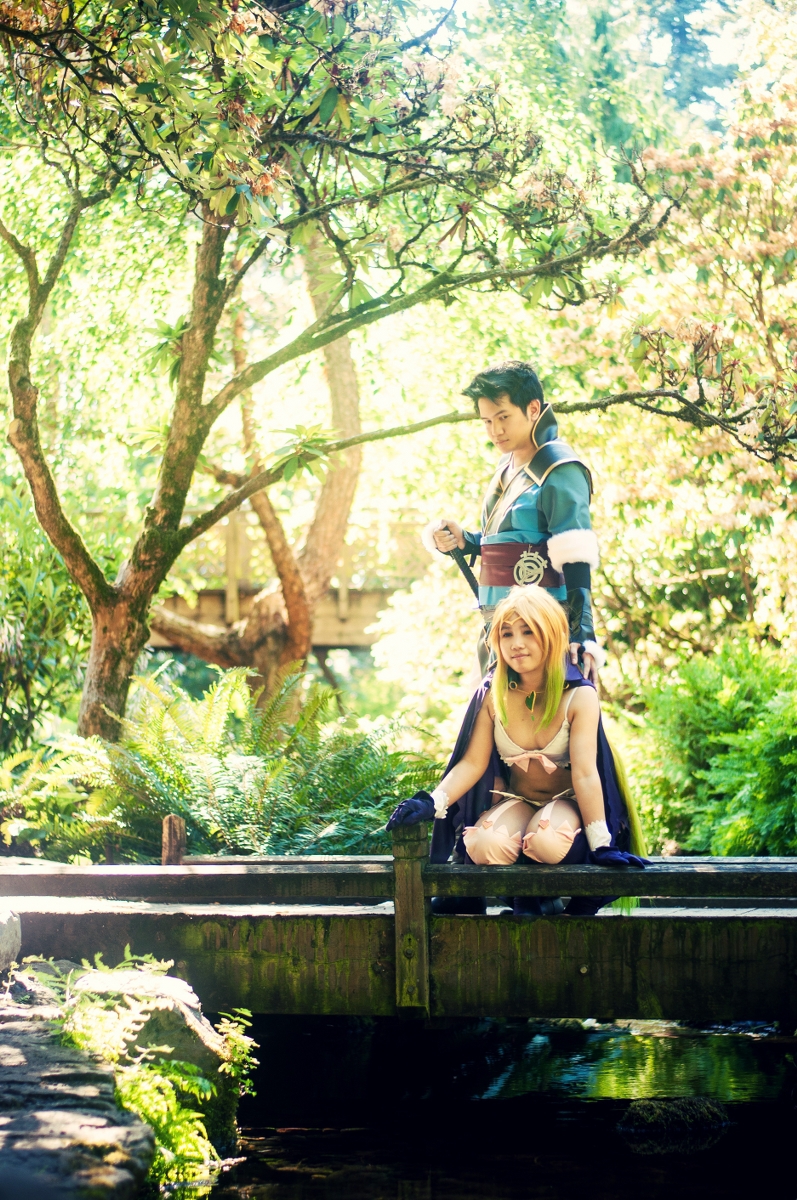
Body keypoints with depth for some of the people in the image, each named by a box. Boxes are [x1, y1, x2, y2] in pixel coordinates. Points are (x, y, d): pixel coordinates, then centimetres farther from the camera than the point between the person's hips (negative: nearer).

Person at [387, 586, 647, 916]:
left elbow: (585, 773, -21)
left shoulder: (578, 696, -15)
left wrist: (601, 845, -25)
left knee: (549, 844, -39)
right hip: (516, 801, 3)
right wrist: (432, 803, -24)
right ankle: (531, 893, -1)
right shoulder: (492, 695, -6)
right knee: (484, 846, -33)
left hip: (568, 802, -3)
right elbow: (472, 763, -6)